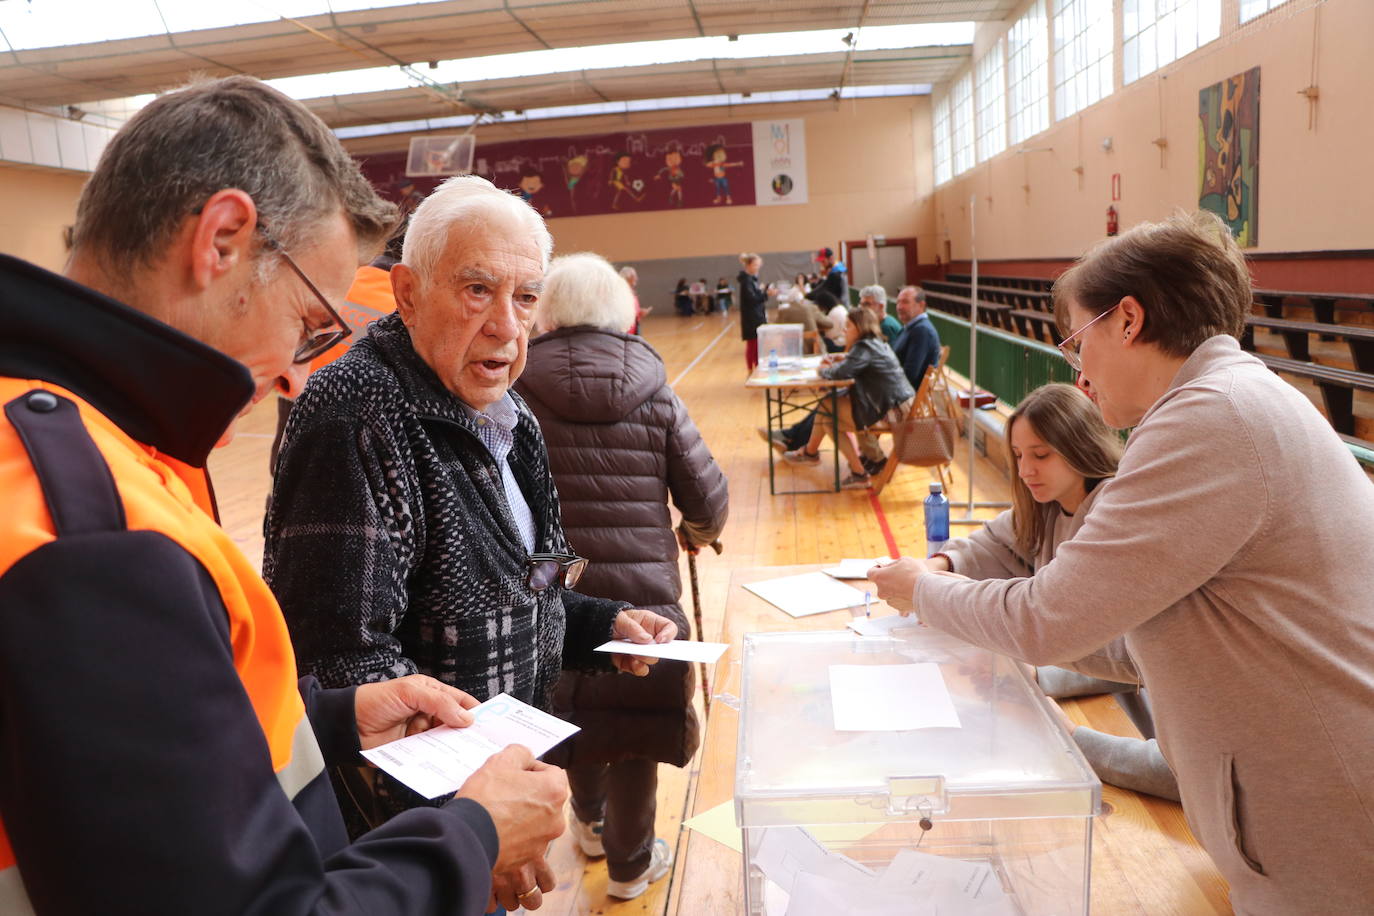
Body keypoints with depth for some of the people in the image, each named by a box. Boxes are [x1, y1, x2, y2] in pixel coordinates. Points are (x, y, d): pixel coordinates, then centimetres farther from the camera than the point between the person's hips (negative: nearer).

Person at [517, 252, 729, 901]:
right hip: (643, 590, -1)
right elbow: (707, 497, -3)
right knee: (636, 721, 13)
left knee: (574, 707, 25)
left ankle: (590, 822, 47)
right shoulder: (653, 393, -3)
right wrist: (698, 532, 20)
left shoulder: (517, 390, -6)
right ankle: (630, 862, 30)